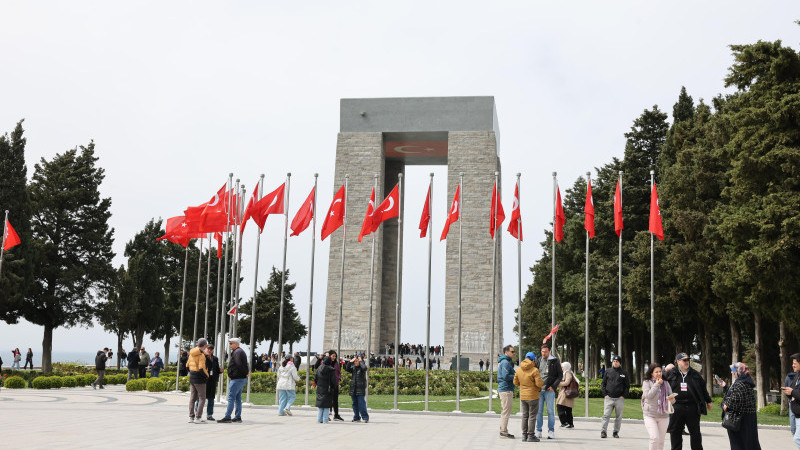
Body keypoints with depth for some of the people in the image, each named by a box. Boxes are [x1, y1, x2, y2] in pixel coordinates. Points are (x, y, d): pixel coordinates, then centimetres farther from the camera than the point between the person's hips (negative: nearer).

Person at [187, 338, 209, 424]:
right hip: (199, 379, -8)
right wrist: (207, 376, -8)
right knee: (202, 398, -1)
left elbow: (187, 365, 15)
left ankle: (191, 417, 15)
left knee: (192, 398, 12)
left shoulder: (191, 354, 8)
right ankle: (198, 417, -5)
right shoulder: (202, 355, -17)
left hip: (192, 378, 8)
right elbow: (202, 369, -23)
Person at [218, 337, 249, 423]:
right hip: (241, 379, 11)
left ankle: (227, 417, -12)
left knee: (231, 397, -10)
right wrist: (247, 372, 4)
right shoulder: (241, 351, 21)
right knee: (238, 398, 13)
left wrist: (246, 373, -14)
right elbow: (245, 365, 20)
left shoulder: (237, 352, -13)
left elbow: (239, 364, -23)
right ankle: (238, 417, 15)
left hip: (237, 379, -11)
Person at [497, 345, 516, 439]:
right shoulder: (505, 362, -14)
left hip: (502, 388, 11)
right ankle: (504, 431, -5)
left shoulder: (502, 362, 18)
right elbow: (506, 376, -23)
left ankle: (503, 430, 21)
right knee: (506, 411, -7)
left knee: (504, 411, 15)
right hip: (506, 389, -11)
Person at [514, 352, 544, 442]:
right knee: (532, 416, 2)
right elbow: (539, 383, -18)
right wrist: (543, 382, 4)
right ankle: (531, 436, 3)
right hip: (533, 396, -5)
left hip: (523, 396, 5)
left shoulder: (519, 370, 2)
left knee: (525, 416, 13)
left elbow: (515, 382, 8)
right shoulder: (534, 370, -15)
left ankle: (524, 435, 15)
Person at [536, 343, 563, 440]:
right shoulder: (539, 361, 10)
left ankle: (551, 431, 7)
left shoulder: (554, 361, 0)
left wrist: (553, 386, -9)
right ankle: (538, 431, 12)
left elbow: (560, 375, 1)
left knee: (550, 411, 0)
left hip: (549, 390, -3)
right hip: (539, 390, 3)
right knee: (538, 411, 5)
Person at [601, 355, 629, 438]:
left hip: (619, 399, 0)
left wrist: (623, 396, -1)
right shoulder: (608, 372, 8)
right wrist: (605, 394, -1)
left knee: (618, 417, 5)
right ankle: (603, 431, -5)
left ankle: (616, 432, 15)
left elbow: (627, 386, 10)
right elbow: (603, 384, 11)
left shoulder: (623, 373, 7)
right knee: (606, 415, -6)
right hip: (608, 398, 0)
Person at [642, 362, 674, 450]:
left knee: (661, 440, 9)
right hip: (650, 415, -4)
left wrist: (672, 399, -15)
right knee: (654, 438, -18)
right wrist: (657, 384, -11)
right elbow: (648, 395, -14)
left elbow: (671, 397, 8)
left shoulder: (666, 383, 9)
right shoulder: (647, 382, -1)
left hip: (664, 416, 4)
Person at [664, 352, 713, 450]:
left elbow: (703, 388, 18)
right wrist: (665, 370, 3)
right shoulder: (670, 373, 3)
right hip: (676, 408, -1)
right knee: (675, 432, 6)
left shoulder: (695, 374, 9)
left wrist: (708, 401, 23)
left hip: (692, 407, 1)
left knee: (695, 432, 8)